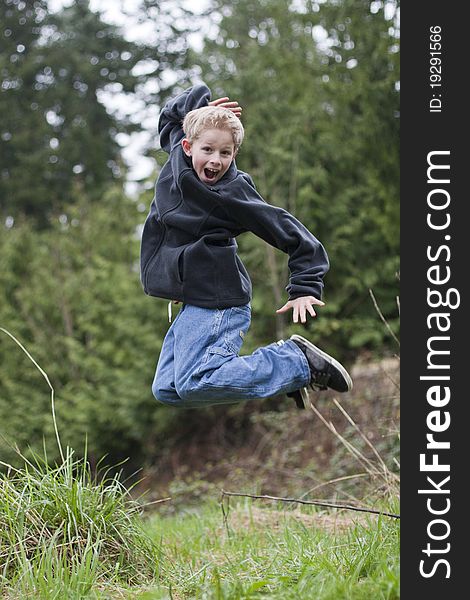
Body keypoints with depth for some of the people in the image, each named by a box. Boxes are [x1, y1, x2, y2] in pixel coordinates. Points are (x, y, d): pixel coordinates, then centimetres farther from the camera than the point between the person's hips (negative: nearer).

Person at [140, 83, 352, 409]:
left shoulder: (233, 192, -15)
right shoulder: (178, 156, 5)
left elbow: (291, 233, -12)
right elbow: (172, 116, 24)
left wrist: (305, 289, -15)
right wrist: (196, 103, 3)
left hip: (217, 304, -9)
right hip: (193, 305, 9)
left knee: (193, 385, -23)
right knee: (166, 391, 9)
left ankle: (298, 362, -10)